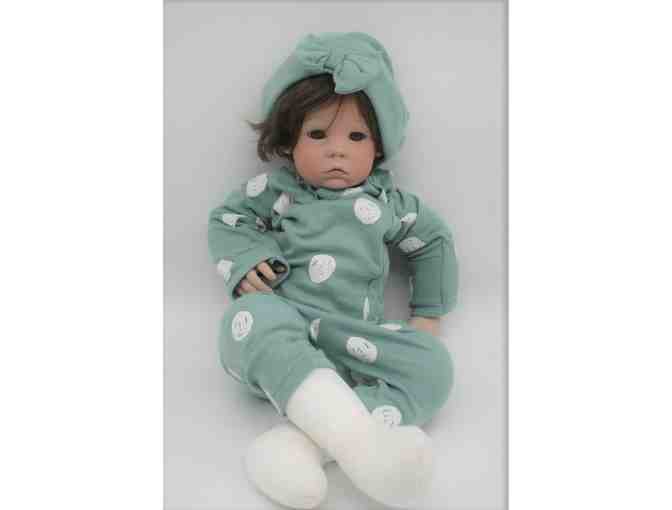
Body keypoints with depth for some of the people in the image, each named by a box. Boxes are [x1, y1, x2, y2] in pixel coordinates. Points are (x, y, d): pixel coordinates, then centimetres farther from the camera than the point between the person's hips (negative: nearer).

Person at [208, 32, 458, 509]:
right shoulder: (276, 191, 9)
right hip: (281, 335, -1)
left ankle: (301, 441, -39)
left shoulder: (389, 201, 13)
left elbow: (434, 242, 25)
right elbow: (226, 220, 17)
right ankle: (361, 439, -51)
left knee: (431, 361, -21)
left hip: (353, 345, 2)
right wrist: (245, 261, -5)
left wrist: (427, 314, 20)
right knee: (251, 317, -35)